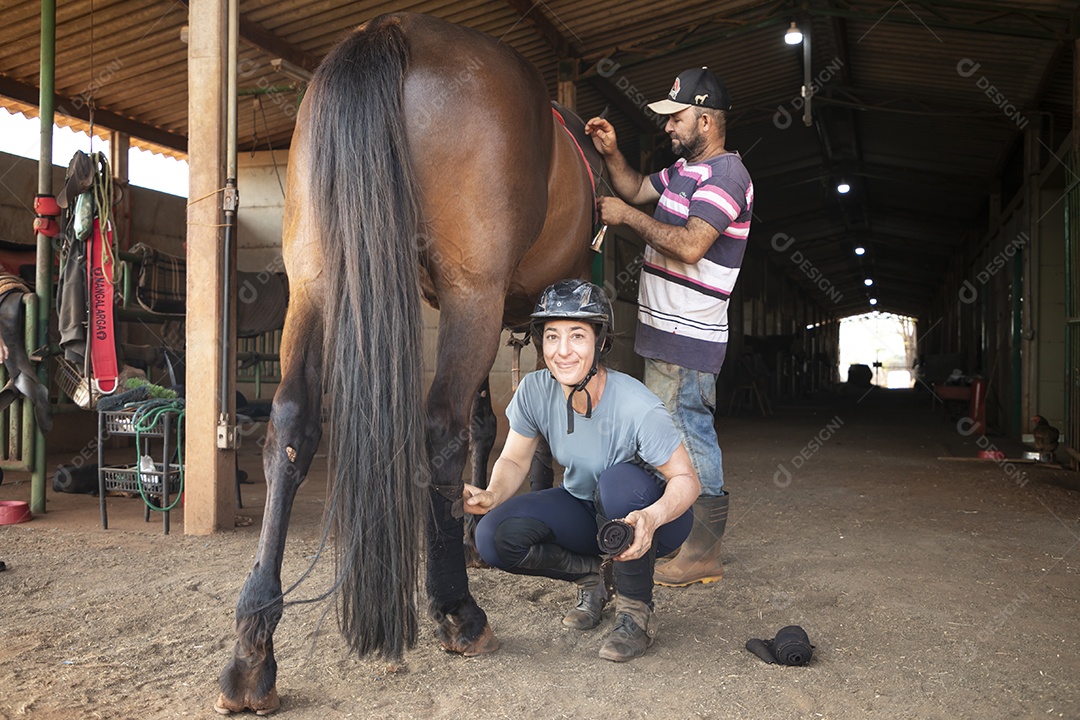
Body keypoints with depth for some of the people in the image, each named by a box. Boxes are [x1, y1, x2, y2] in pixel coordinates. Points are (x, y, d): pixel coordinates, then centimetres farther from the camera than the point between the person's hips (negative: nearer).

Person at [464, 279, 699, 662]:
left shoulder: (639, 408, -30)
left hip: (648, 517, -4)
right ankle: (588, 576, 9)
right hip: (582, 509, 4)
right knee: (494, 537, -20)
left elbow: (686, 479, -23)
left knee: (620, 480, -38)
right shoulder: (534, 391, -17)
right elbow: (514, 460, -5)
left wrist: (652, 517, -44)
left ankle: (636, 609, -14)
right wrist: (492, 495, -27)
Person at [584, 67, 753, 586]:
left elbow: (690, 245, -26)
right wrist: (610, 152, 13)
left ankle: (704, 553, 4)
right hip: (666, 331, 10)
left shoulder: (726, 174, -14)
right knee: (683, 433, 17)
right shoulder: (686, 169, 16)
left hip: (687, 338, -10)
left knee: (689, 435, -6)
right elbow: (637, 189, 30)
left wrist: (628, 217, -16)